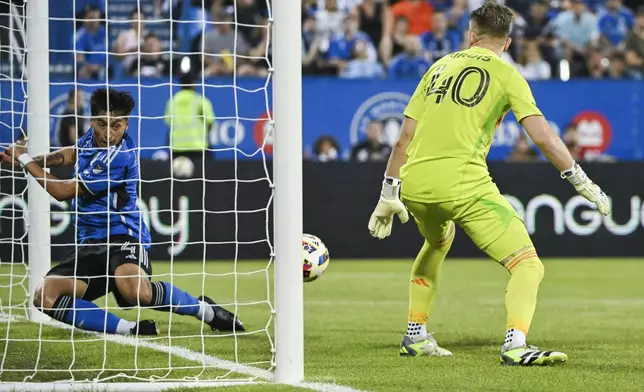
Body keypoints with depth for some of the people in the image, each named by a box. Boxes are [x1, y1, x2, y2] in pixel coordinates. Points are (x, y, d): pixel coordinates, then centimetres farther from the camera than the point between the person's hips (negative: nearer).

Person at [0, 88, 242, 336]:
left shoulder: (118, 158, -18)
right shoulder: (92, 138, 6)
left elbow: (63, 191, -14)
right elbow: (72, 154, 32)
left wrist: (25, 160, -3)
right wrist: (32, 160, 15)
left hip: (122, 237, -8)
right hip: (90, 243, 8)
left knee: (136, 290, -40)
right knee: (45, 295, -20)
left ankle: (205, 309, -13)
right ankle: (129, 330, -20)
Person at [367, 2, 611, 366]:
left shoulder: (441, 66, 19)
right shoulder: (506, 75, 5)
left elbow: (405, 137, 17)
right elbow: (543, 136, -5)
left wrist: (389, 194, 21)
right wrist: (582, 182, 1)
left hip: (414, 183, 6)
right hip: (463, 182, -6)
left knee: (437, 242, 37)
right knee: (528, 265, -3)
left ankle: (416, 336, 37)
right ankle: (515, 344, -27)